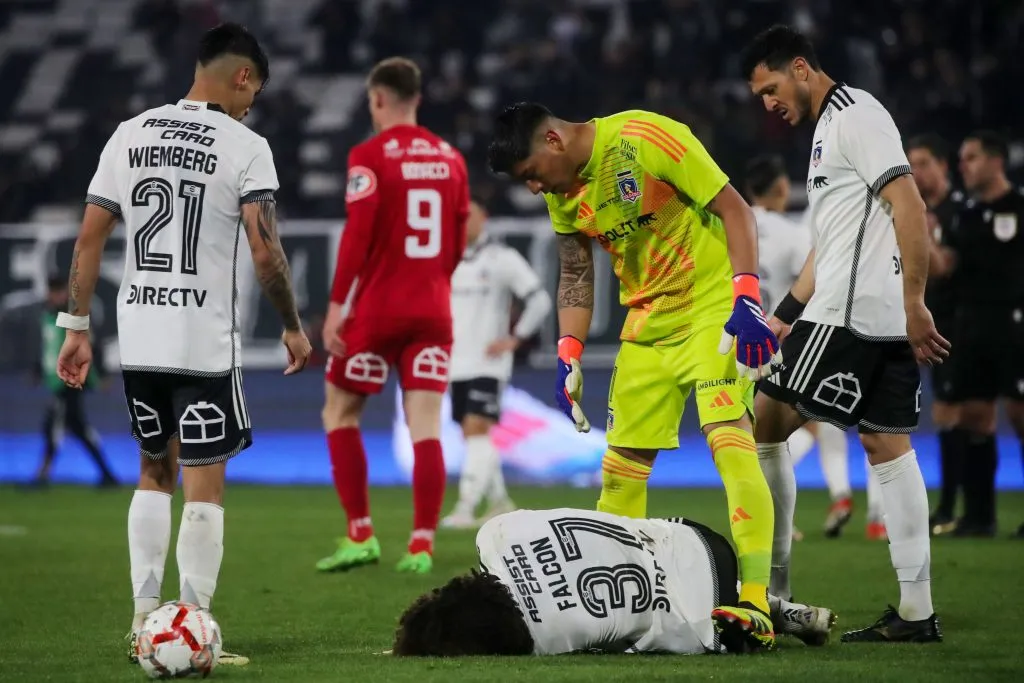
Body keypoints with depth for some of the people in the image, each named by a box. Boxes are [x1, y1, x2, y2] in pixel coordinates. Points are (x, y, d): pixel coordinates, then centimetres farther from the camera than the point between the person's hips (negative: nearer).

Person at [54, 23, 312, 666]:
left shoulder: (129, 136, 7)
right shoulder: (245, 147, -7)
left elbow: (89, 238, 5)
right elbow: (266, 252, -13)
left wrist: (78, 328, 11)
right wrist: (294, 326, 0)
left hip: (139, 339, 5)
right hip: (206, 344, -5)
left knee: (155, 470, 20)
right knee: (204, 482, 1)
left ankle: (144, 618, 16)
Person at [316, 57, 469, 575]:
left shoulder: (369, 156, -8)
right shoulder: (450, 158, 9)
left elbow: (357, 235, -14)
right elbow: (458, 243, 13)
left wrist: (336, 306, -12)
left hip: (378, 309, -4)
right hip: (433, 311, 4)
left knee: (339, 413, 11)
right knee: (425, 425, 0)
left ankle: (360, 535, 5)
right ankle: (422, 545, -7)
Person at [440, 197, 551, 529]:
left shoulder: (502, 259, -7)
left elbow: (540, 300, -8)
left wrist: (514, 339, -11)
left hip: (488, 364, -7)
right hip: (458, 363, 7)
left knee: (476, 429, -16)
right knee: (473, 435, 9)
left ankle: (465, 508, -23)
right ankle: (499, 502, 22)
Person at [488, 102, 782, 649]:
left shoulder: (645, 138, -20)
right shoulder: (563, 193, 2)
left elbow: (734, 210, -17)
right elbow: (576, 278, 15)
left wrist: (746, 302, -25)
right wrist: (568, 358, 4)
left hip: (713, 307, -7)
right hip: (647, 322, 7)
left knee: (727, 435, -20)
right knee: (621, 458, 6)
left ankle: (756, 602, -24)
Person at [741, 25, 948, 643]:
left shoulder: (854, 116, -8)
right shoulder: (831, 126, 23)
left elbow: (910, 209, -17)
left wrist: (913, 305, -20)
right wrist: (784, 316, 25)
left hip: (849, 314, -10)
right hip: (887, 319, 10)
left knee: (766, 424, -4)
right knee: (888, 446, 5)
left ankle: (769, 586, -1)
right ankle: (917, 612, 3)